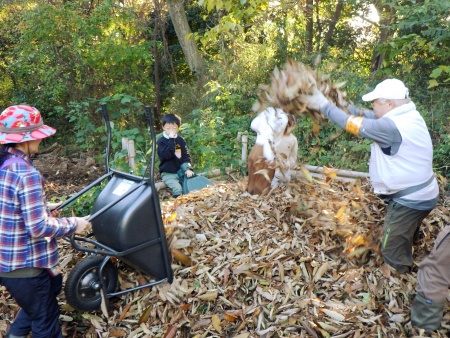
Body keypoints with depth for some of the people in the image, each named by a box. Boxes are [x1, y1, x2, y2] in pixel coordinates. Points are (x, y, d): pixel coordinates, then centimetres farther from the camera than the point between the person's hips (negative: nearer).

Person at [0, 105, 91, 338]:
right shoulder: (26, 174, -27)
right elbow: (39, 228, -26)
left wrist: (43, 207, 16)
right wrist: (73, 224, -13)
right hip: (24, 265, -9)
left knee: (52, 286, 31)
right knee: (45, 319, 14)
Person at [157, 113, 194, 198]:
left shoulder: (180, 140, 6)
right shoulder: (161, 141, -8)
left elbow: (186, 155, 7)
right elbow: (167, 155, -23)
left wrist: (188, 168, -7)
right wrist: (171, 140, -25)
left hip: (181, 170, 4)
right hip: (168, 173, -4)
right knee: (178, 189, -26)